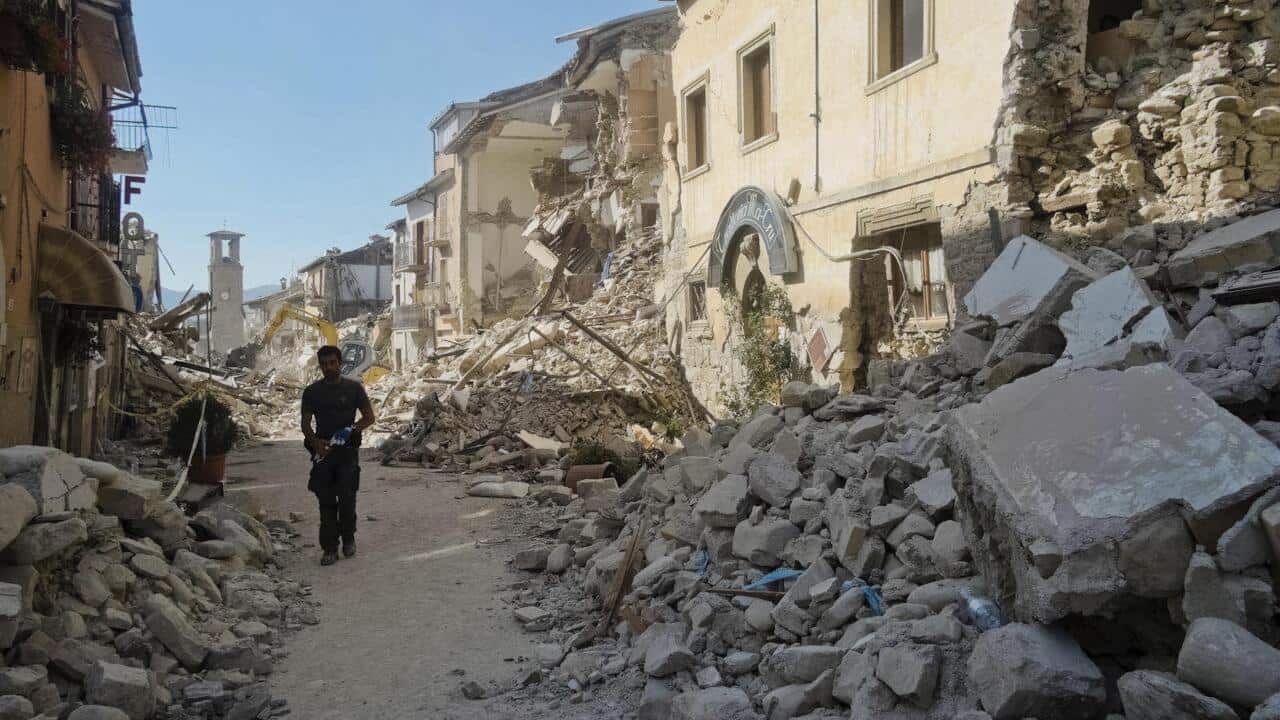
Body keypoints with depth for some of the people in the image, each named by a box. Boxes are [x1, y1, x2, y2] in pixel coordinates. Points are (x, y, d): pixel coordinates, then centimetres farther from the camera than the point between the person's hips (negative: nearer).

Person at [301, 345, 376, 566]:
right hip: (323, 451, 1)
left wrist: (352, 429, -12)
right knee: (326, 501, 0)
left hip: (348, 450, -1)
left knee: (347, 498, -5)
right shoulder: (312, 391, 7)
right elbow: (305, 424, 7)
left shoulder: (353, 388, 4)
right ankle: (329, 548, 5)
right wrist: (315, 442, -12)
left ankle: (348, 539, 18)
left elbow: (369, 417, 7)